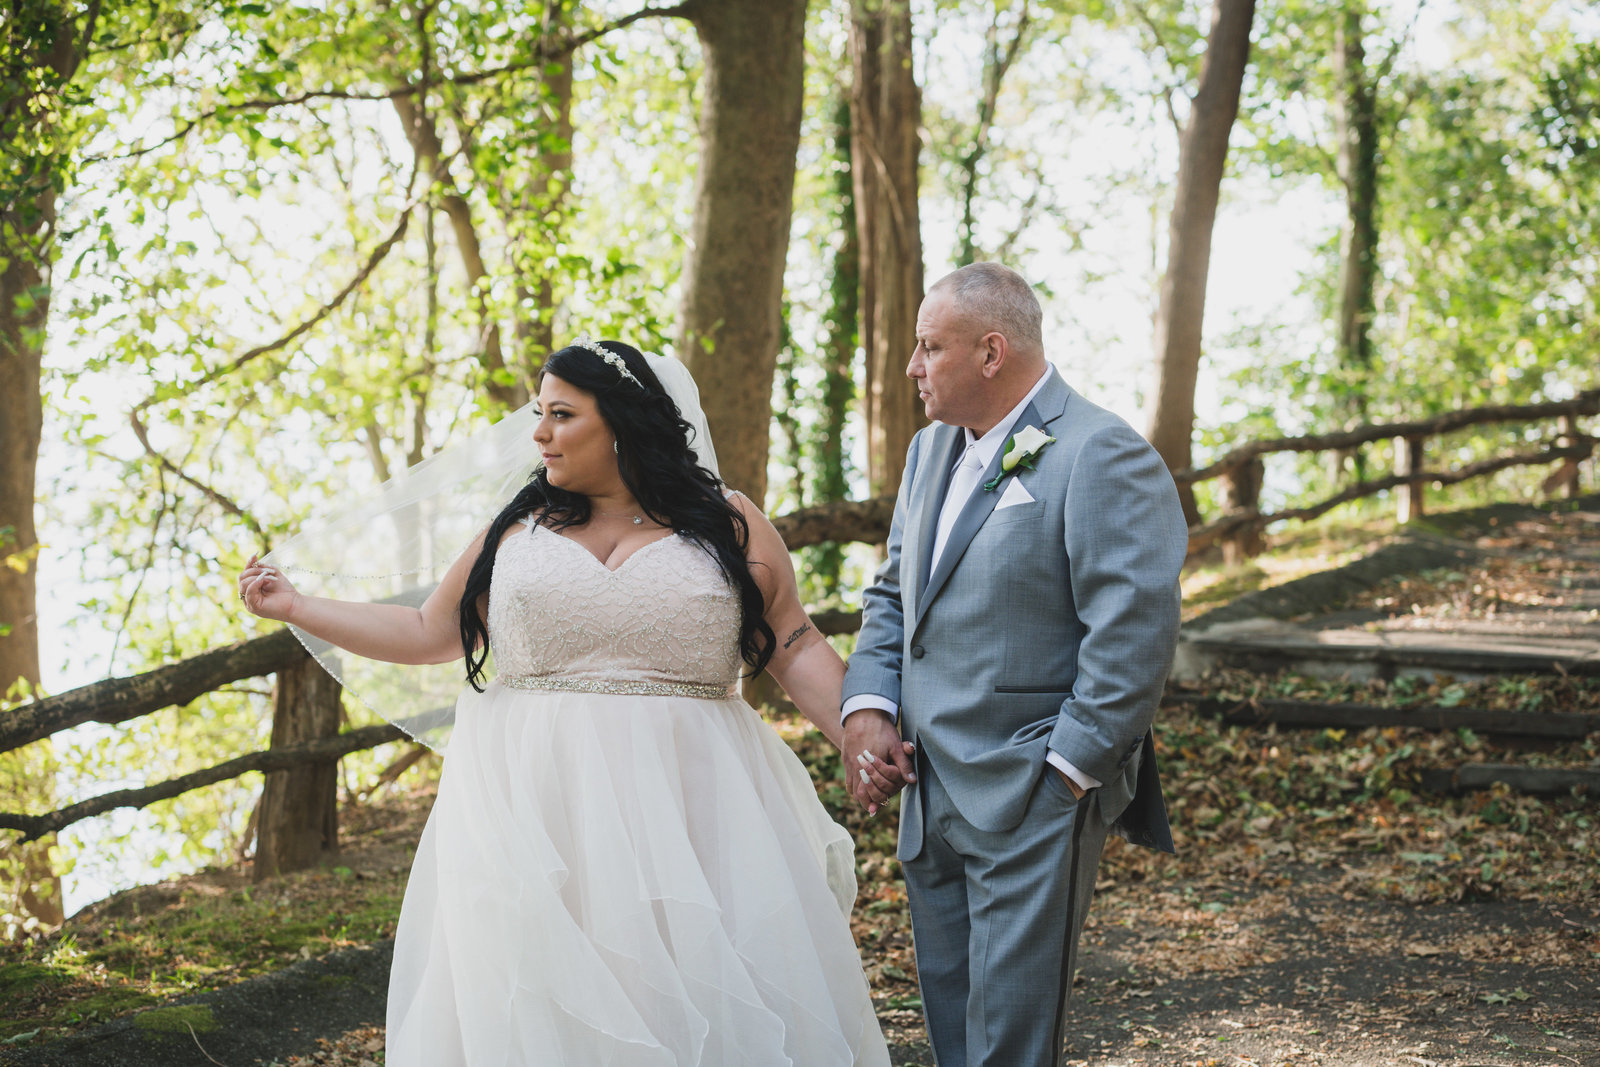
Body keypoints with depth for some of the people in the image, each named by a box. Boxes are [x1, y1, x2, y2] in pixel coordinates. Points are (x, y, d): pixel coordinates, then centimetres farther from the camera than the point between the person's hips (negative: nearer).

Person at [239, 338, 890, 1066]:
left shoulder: (729, 525, 6)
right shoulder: (517, 530, 11)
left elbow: (796, 652, 3)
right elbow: (428, 633, 16)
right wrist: (295, 608, 14)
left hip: (690, 810, -1)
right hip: (539, 813, 1)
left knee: (701, 1003, -3)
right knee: (545, 1004, -1)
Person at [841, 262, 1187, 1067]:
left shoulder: (1101, 457, -13)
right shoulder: (930, 450, 14)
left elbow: (1135, 632, -18)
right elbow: (891, 596, 19)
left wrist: (1066, 772, -18)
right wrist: (867, 706, 3)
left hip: (1034, 797, -8)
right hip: (930, 794, 8)